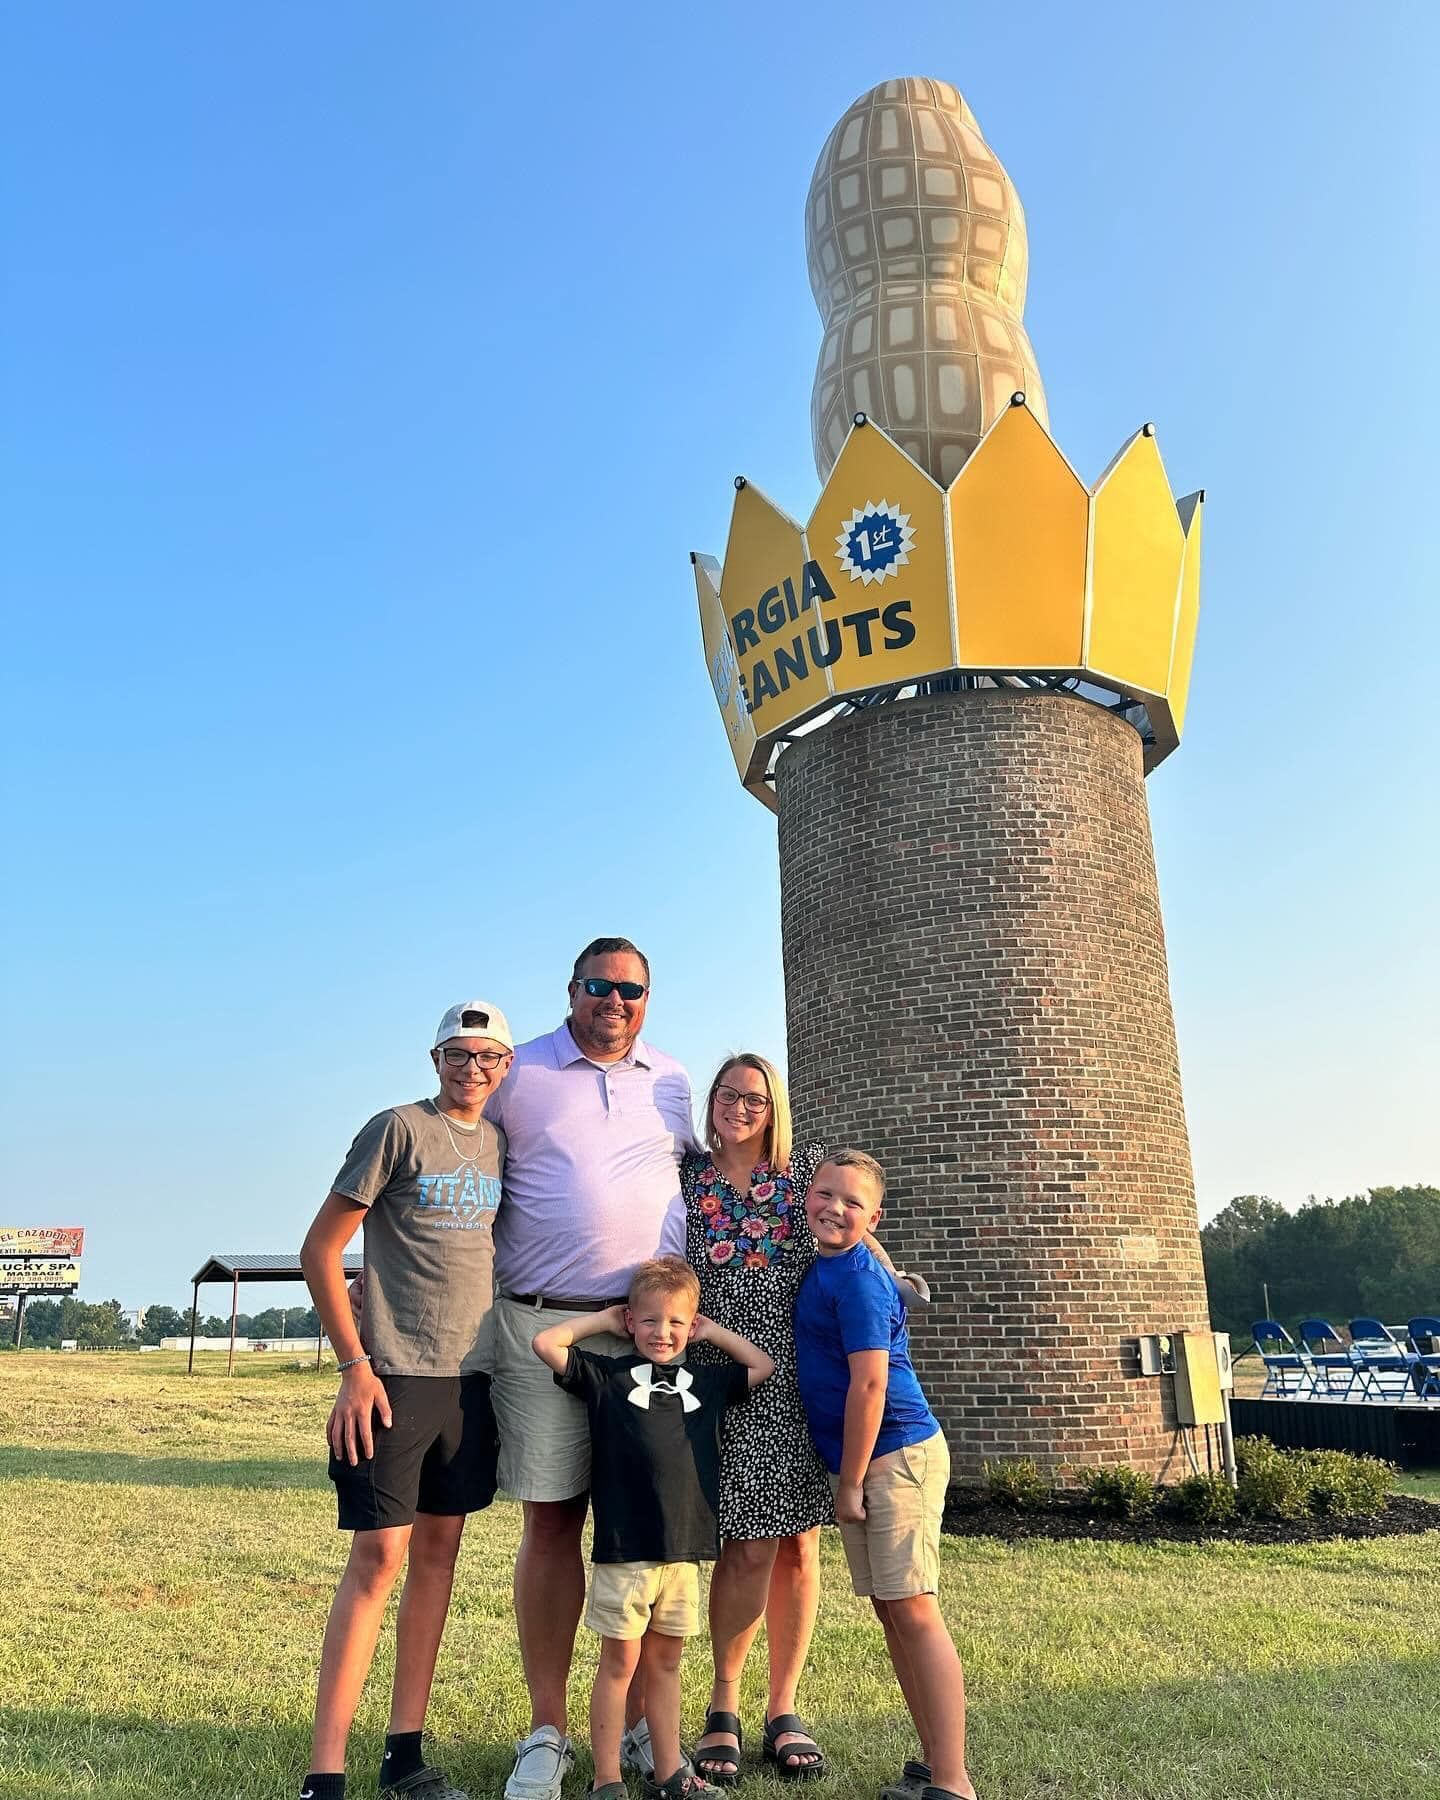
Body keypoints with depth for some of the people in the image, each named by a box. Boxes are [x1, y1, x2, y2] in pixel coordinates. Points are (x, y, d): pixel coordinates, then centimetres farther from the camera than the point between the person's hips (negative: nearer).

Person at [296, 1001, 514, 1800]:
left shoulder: (503, 1146, 9)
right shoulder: (398, 1129, -7)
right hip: (395, 1376, -5)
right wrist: (354, 1365, -12)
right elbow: (320, 1249, -8)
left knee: (438, 1548, 10)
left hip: (472, 1376, 6)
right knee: (379, 1554, -6)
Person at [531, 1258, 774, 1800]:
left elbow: (764, 1367, 21)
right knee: (619, 1662, 5)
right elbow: (545, 1342, -8)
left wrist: (713, 1333, 14)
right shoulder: (607, 1376, 0)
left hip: (684, 1548, 4)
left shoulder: (706, 1382, 10)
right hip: (623, 1547, -3)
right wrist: (602, 1320, 1)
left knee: (665, 1662, 16)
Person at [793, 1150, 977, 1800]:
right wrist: (844, 1479, 17)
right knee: (889, 1610, 13)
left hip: (896, 1456, -9)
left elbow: (869, 1383, -20)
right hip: (857, 1460, 9)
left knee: (913, 1610, -7)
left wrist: (851, 1482, -14)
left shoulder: (857, 1278, -17)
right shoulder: (819, 1270, 11)